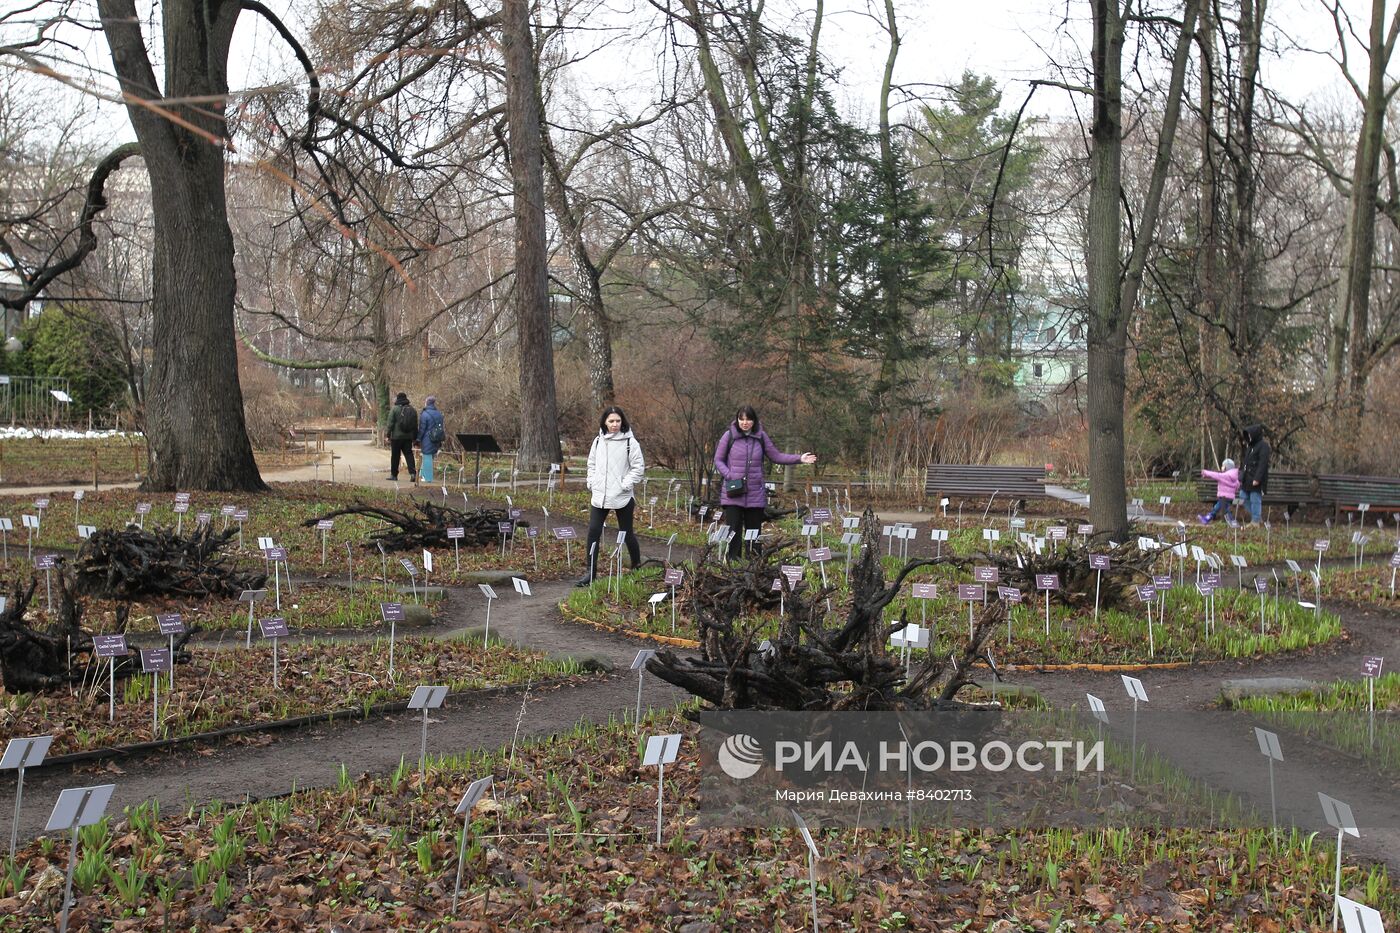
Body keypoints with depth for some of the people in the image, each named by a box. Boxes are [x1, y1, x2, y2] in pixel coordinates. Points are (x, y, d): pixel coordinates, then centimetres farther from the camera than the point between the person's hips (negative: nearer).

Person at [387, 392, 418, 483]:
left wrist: (389, 435, -2)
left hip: (396, 437, -3)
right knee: (409, 454, 3)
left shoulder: (394, 409, -7)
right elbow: (415, 425, 11)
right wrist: (415, 437, 16)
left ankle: (394, 475, 12)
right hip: (408, 437, 3)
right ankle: (413, 473, -13)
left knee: (395, 456, 6)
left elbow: (390, 424, -8)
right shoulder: (412, 410, 7)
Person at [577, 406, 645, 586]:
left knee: (626, 534, 8)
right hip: (599, 496, 4)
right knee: (593, 531, -5)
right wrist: (592, 483, 4)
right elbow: (591, 464, 16)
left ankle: (637, 568, 27)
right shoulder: (598, 441, 7)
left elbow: (638, 467, -7)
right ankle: (591, 572, 1)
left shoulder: (630, 442, -7)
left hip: (622, 497, -4)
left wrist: (625, 485, -12)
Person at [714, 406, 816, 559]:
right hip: (733, 493, -2)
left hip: (755, 494, 2)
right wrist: (729, 475, -11)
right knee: (733, 533, -4)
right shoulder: (729, 436, -1)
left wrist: (799, 458, 3)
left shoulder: (761, 436, 5)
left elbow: (776, 456, 12)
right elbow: (718, 460, 5)